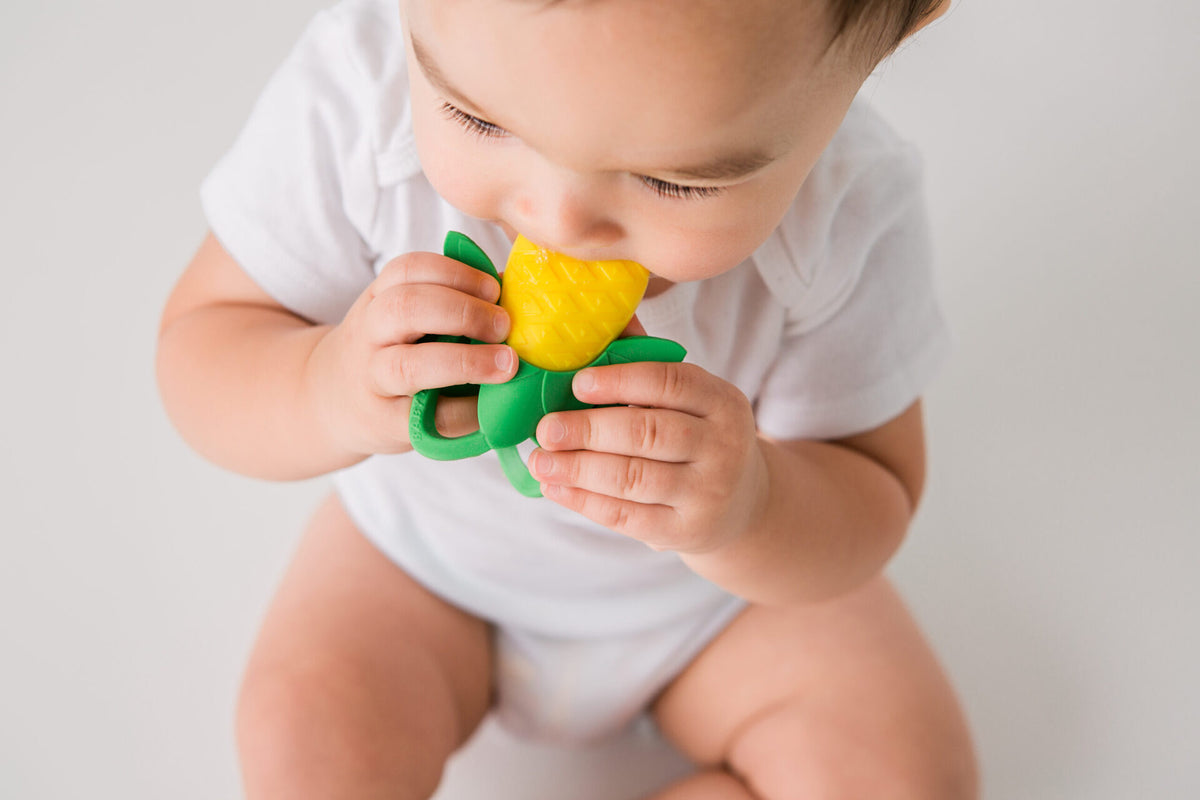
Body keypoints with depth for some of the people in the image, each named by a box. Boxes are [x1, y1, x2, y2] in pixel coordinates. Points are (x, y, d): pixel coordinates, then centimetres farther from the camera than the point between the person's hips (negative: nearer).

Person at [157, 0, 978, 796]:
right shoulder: (352, 92, -29)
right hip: (424, 549, 0)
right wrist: (331, 392, -42)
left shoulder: (848, 215, -29)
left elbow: (873, 502, -18)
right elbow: (199, 347, -19)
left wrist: (748, 511, -42)